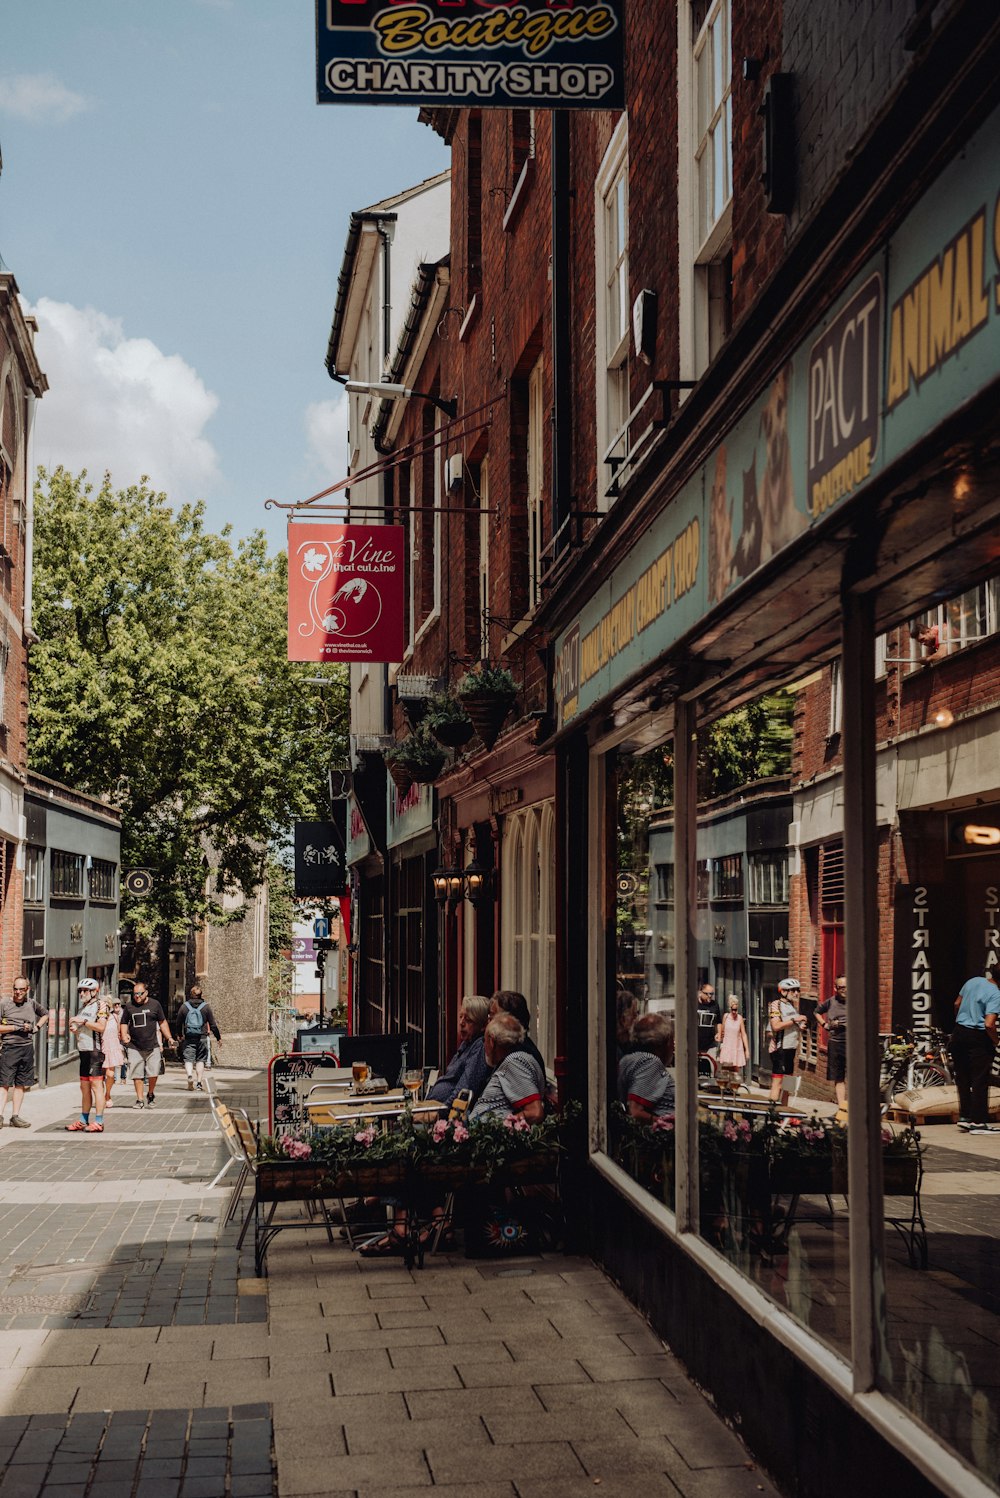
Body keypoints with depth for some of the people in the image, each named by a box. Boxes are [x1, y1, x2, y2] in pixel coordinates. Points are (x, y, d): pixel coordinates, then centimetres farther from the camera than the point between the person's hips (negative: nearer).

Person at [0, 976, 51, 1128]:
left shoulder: (32, 1004, 9)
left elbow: (45, 1014, 28)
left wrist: (37, 1027, 11)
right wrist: (16, 1027, -14)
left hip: (27, 1048, 4)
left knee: (21, 1084, 7)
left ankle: (15, 1116, 12)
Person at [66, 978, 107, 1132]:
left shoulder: (100, 1005, -5)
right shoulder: (82, 1008, 20)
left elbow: (101, 1027, -17)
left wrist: (83, 1021, -18)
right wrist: (74, 1029, 5)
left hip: (95, 1050, -9)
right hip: (83, 1050, 9)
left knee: (96, 1085, -9)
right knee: (84, 1087, 12)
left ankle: (99, 1122, -10)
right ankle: (83, 1121, 18)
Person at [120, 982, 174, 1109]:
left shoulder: (155, 1004, 6)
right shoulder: (129, 1006, 7)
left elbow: (162, 1022, 13)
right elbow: (124, 1023, 14)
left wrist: (169, 1037, 7)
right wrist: (124, 1035, -4)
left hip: (152, 1046, -1)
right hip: (134, 1047, 1)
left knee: (153, 1074, -5)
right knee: (137, 1075, 0)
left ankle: (150, 1095, 18)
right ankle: (140, 1099, 10)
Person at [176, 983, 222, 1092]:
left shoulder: (184, 1006, 0)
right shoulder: (206, 1007, -1)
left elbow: (178, 1023, 8)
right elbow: (212, 1024, 2)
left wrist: (180, 1035, 26)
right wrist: (218, 1038, 13)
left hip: (188, 1038, 0)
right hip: (202, 1037, 0)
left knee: (188, 1059, 1)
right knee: (200, 1060, 10)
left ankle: (190, 1075, -27)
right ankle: (200, 1083, 5)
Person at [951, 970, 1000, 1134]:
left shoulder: (973, 981, 3)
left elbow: (957, 1004, 16)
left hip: (959, 1032, 7)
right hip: (978, 1038, -7)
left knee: (962, 1078, 14)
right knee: (980, 1081, 0)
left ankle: (964, 1116, 18)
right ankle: (978, 1122, 1)